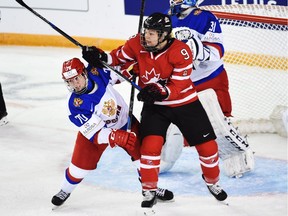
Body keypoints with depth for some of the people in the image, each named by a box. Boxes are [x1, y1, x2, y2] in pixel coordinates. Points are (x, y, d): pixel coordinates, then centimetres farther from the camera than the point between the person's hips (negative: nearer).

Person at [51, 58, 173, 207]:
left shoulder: (96, 72, -27)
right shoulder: (75, 105, -32)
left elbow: (117, 74, -1)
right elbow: (93, 133, -32)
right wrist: (116, 137, -45)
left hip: (124, 120, 3)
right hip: (93, 129, -3)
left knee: (141, 151, 0)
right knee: (81, 164, -2)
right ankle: (65, 190, 28)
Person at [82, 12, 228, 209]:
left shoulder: (181, 52, -26)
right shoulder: (138, 43, -15)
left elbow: (177, 87, -27)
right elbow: (118, 58, 0)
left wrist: (160, 92, -44)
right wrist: (101, 57, -19)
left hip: (185, 102, -2)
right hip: (154, 104, 2)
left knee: (207, 145, 3)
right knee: (150, 144, -17)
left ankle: (213, 182, 30)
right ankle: (150, 191, -2)